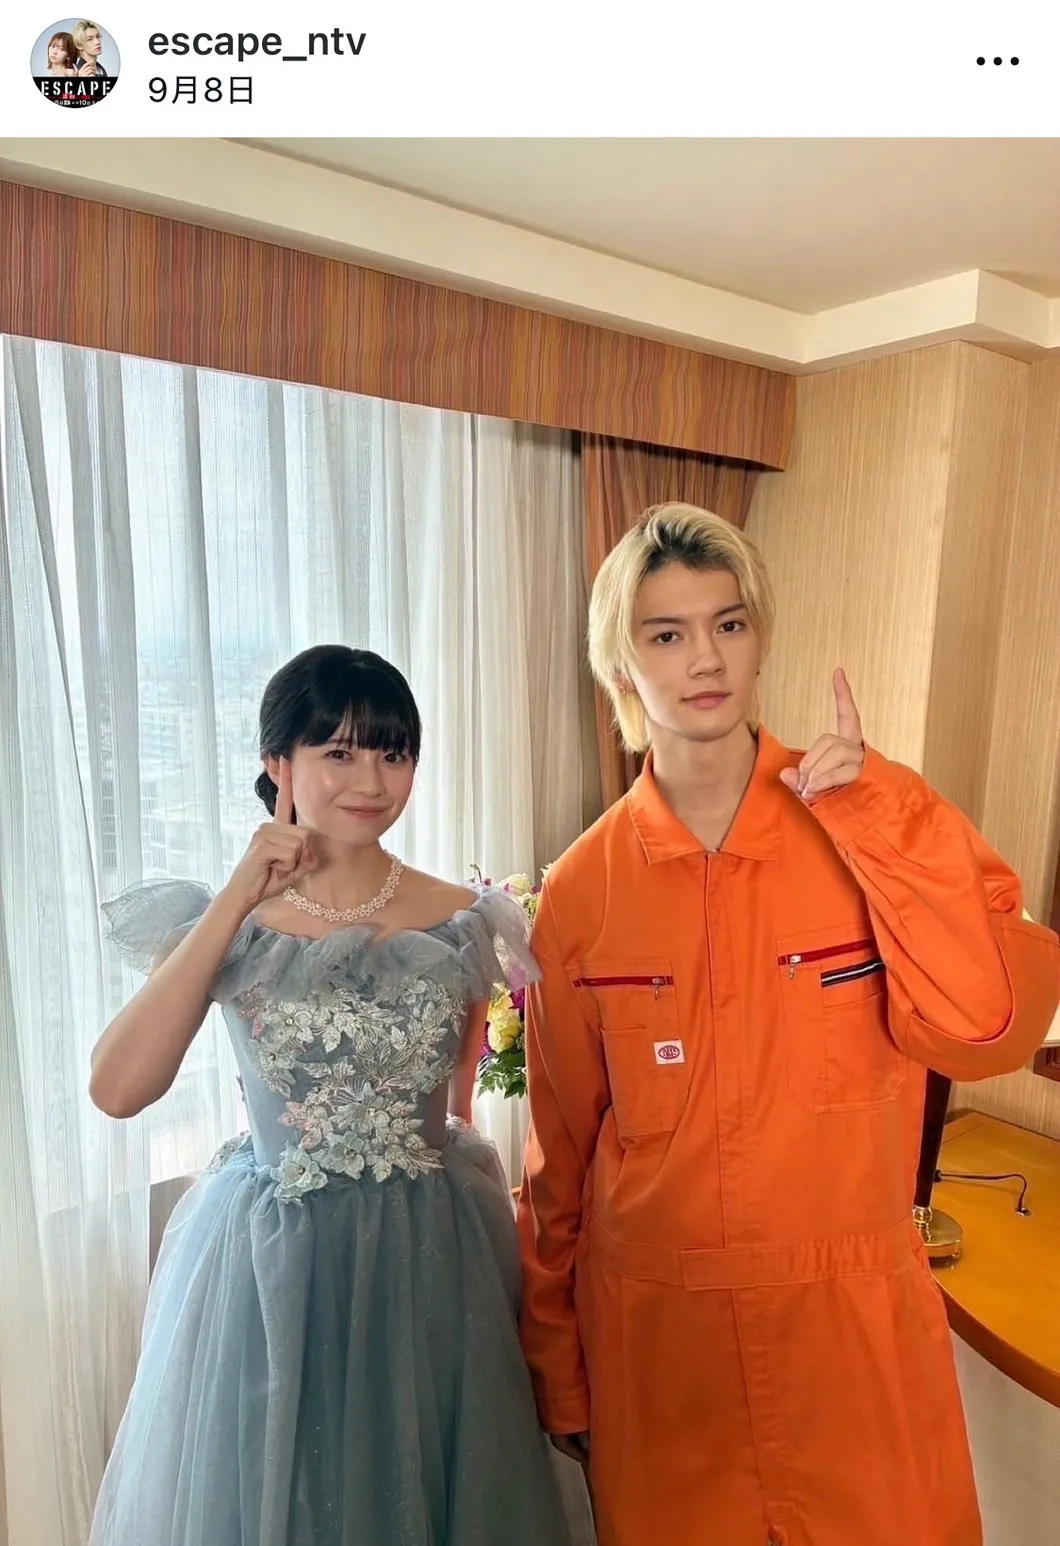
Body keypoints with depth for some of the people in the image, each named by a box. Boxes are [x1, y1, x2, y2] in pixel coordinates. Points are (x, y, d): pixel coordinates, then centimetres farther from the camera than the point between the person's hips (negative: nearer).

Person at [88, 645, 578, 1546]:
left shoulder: (463, 925, -5)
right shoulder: (220, 923, -6)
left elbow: (457, 1115, 7)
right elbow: (117, 1090, -21)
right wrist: (236, 901, -22)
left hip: (429, 1261, 1)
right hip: (267, 1265, 0)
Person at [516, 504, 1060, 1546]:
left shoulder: (876, 824, -8)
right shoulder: (584, 887, -7)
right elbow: (559, 1147, 0)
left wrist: (875, 822, -25)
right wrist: (557, 1368, 9)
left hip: (851, 1316, 0)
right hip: (654, 1336, 1)